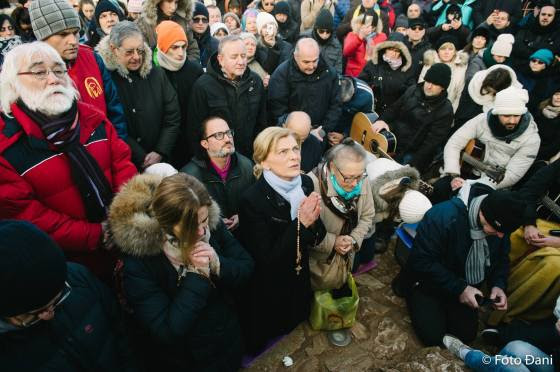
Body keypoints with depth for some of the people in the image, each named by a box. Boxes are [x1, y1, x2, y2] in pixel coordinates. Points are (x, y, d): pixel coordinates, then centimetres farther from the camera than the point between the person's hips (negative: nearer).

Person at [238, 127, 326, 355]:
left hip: (299, 283, 5)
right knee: (267, 355, 24)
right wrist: (300, 223, -34)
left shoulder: (306, 183, -12)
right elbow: (267, 259, -26)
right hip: (268, 295, -5)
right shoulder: (252, 200, -29)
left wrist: (312, 221, -27)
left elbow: (319, 235, -5)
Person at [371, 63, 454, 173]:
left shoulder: (445, 110, -12)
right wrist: (382, 120, -8)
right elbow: (394, 109, 15)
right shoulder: (412, 91, 4)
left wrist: (411, 165, -24)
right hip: (392, 138, 5)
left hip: (412, 153, -5)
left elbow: (433, 141, -16)